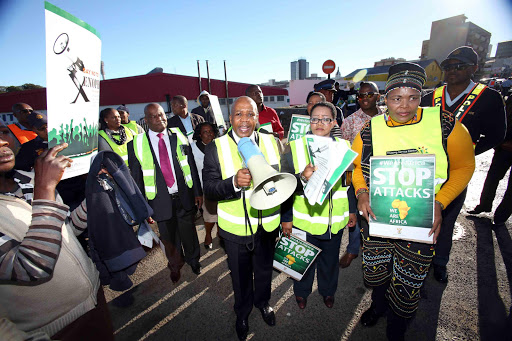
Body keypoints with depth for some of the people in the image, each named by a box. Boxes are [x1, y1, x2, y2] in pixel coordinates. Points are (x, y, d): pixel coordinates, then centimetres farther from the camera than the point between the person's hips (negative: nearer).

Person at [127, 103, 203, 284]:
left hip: (184, 195, 1)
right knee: (169, 237, 18)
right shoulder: (137, 144, -5)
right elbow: (136, 177, -1)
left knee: (189, 232, 18)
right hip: (161, 199, 0)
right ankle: (175, 266, 47)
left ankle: (193, 260, 47)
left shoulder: (178, 136, -1)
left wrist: (198, 192, 1)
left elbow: (191, 165, 1)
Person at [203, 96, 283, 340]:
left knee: (264, 269, 27)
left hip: (267, 224, 3)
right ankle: (242, 312, 54)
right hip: (235, 227, -2)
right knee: (240, 274, 22)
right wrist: (234, 182, -36)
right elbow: (209, 189, -16)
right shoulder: (216, 148, -13)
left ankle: (263, 301, 59)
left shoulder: (272, 143, -5)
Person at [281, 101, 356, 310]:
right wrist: (291, 204, -13)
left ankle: (328, 291, 50)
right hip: (304, 217, -2)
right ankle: (302, 291, 44)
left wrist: (352, 211, 12)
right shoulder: (296, 146, -9)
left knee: (330, 258, 21)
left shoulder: (343, 146, 1)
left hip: (335, 218, 3)